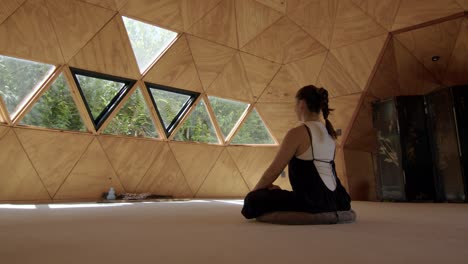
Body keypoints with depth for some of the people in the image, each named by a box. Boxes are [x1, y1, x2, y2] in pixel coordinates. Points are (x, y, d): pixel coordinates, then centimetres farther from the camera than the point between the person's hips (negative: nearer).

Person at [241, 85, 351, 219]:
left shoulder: (298, 133, -14)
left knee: (253, 200, -5)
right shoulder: (329, 132, 10)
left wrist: (254, 191, 7)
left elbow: (273, 171, -10)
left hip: (313, 201, -8)